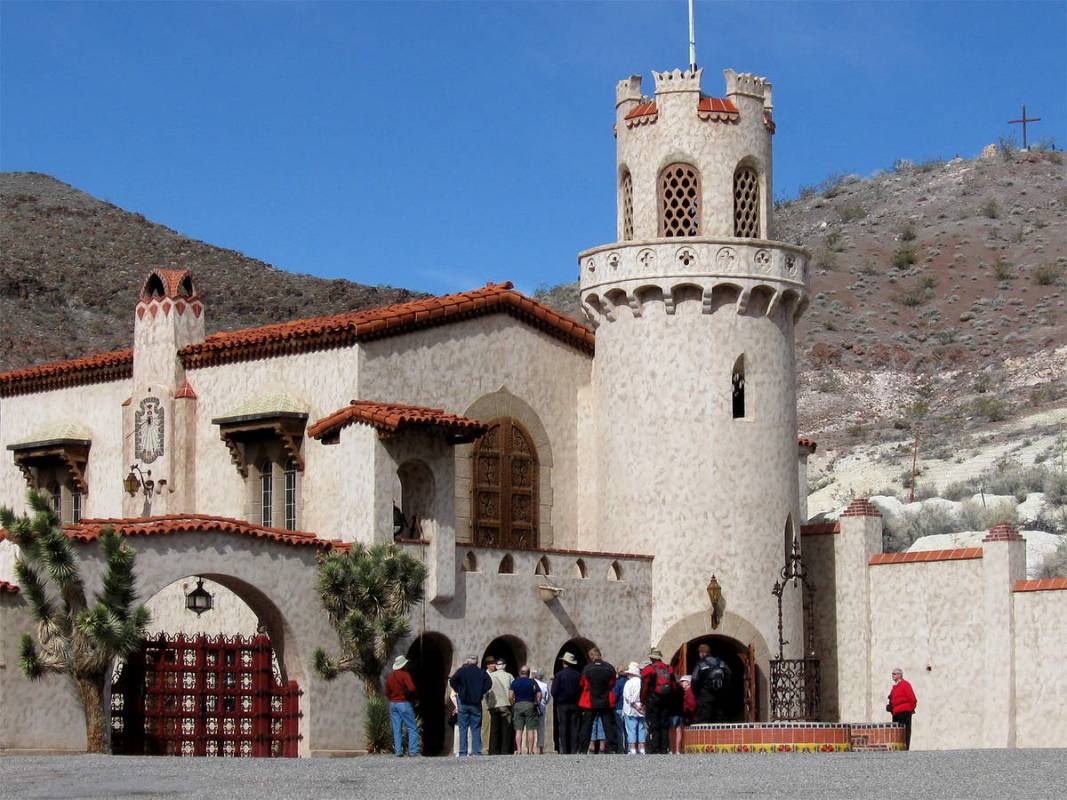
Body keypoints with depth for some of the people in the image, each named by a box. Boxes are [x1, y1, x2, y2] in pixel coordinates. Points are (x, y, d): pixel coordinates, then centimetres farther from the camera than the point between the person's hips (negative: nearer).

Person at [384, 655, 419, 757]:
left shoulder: (390, 676, 10)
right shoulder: (404, 675, -10)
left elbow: (387, 693, 13)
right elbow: (411, 688, -22)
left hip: (393, 704, 6)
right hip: (404, 703, -6)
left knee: (396, 729, 7)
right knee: (412, 728, -1)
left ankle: (398, 751, 3)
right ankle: (412, 751, -7)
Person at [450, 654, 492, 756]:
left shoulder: (462, 671, -2)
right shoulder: (482, 673, 2)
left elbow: (452, 682, -11)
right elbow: (489, 684, -7)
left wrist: (459, 691, 3)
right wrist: (481, 692, 5)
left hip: (463, 703, -1)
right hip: (476, 704, 1)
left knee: (463, 729, 3)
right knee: (476, 729, 5)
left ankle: (462, 752, -2)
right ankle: (476, 751, -2)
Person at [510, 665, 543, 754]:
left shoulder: (515, 682, 4)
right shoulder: (532, 682, 3)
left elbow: (510, 696, -7)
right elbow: (539, 695, -4)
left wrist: (512, 705, 5)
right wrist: (537, 704, 9)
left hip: (518, 705, 1)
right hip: (530, 705, -1)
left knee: (518, 730, 3)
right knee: (531, 729, 1)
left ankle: (518, 750, -3)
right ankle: (530, 750, -3)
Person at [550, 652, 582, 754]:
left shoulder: (559, 675, -8)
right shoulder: (578, 675, -1)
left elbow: (553, 692, -11)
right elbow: (582, 690, 1)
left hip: (562, 705, -2)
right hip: (575, 705, 2)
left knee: (563, 729, 2)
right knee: (575, 729, 4)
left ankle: (564, 750, -1)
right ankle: (574, 750, 0)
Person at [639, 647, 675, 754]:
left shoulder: (648, 670, -6)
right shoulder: (669, 669, 8)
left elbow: (644, 687, -7)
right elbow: (674, 687, 10)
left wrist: (643, 701, 2)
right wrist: (671, 700, 17)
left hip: (652, 702, -4)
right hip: (666, 702, 4)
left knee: (653, 726, -1)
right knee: (665, 725, 9)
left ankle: (654, 749, -6)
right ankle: (664, 748, 7)